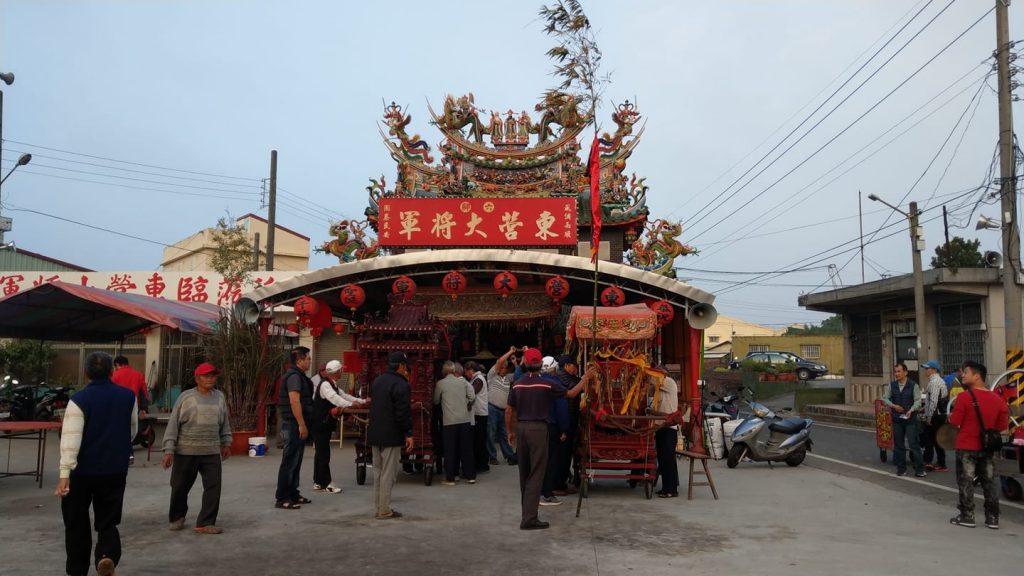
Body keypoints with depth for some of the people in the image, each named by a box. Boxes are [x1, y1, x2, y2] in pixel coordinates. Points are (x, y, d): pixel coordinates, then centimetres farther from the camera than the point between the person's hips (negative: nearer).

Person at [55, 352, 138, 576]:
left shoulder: (79, 399, -11)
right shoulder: (129, 397, 0)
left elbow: (71, 438, -20)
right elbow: (133, 431, 13)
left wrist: (64, 473, -23)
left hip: (82, 471, -2)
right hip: (115, 470, 2)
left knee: (77, 523, 14)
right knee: (107, 522, 10)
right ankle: (108, 556, -17)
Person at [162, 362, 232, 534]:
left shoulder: (219, 397, 9)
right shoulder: (186, 397, -4)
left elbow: (225, 422, 20)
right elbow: (173, 424, -5)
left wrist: (226, 442, 19)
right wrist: (169, 450, -9)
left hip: (212, 452, 3)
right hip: (186, 451, -3)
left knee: (213, 487, -4)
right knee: (180, 487, 10)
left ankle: (205, 523, 6)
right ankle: (177, 518, 34)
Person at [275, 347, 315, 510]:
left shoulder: (298, 375, 16)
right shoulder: (294, 376, -16)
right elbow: (294, 401, -24)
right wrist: (302, 425, -24)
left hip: (296, 425, 10)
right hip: (294, 425, -10)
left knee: (295, 462, 15)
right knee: (289, 462, -6)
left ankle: (293, 494, 22)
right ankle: (282, 498, -1)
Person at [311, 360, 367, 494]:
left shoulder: (333, 385, 13)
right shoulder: (325, 384, -19)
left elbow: (343, 395, 18)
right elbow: (334, 398, -36)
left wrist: (362, 401, 14)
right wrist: (350, 404, -49)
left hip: (325, 424, 10)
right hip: (320, 424, -10)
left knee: (320, 453, 14)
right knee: (323, 453, -5)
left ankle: (318, 482, 21)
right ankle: (325, 484, 0)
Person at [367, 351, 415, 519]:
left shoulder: (376, 381, 10)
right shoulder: (401, 385, -16)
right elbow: (404, 412, -19)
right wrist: (408, 434, -10)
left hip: (374, 434, 8)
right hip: (391, 436, -8)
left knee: (378, 472, 15)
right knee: (388, 473, -2)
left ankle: (378, 508, 20)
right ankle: (384, 511, 2)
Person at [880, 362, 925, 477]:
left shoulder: (913, 385, -5)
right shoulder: (891, 385, 6)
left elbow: (918, 401, -7)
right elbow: (885, 398, 9)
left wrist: (911, 410, -22)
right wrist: (893, 406, -9)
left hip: (910, 419, -4)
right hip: (897, 419, 4)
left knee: (914, 443, -5)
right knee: (898, 444, 9)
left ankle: (919, 469, 3)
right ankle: (901, 468, 18)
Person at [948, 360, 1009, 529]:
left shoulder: (964, 396, -15)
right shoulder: (997, 399, 2)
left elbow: (955, 422, -13)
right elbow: (1002, 426, 6)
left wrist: (951, 415, 7)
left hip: (966, 446, -5)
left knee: (966, 481, 4)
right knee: (989, 482, 12)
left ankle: (967, 516, 7)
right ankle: (992, 518, 15)